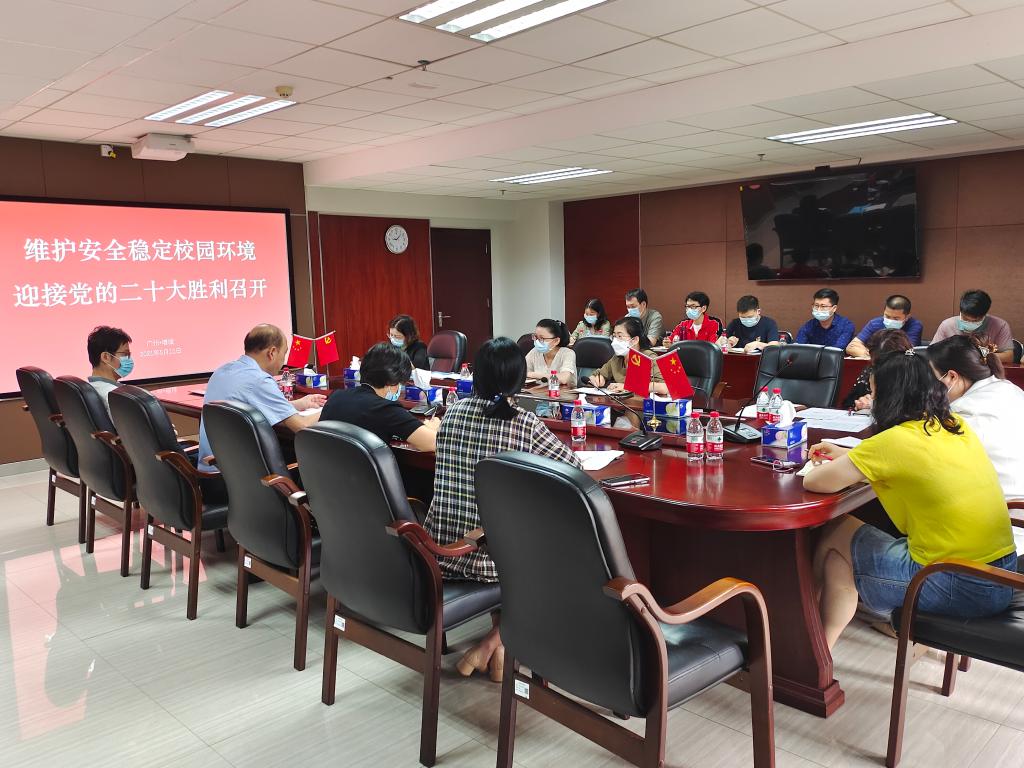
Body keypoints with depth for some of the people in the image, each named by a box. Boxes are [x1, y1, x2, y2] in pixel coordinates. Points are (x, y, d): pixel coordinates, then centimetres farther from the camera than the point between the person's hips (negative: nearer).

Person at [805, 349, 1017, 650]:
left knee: (834, 538, 10)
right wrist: (846, 456, 21)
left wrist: (835, 467, 9)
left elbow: (814, 482, -12)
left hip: (959, 588, -8)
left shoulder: (894, 440, -18)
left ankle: (821, 647, 21)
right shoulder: (955, 426, 4)